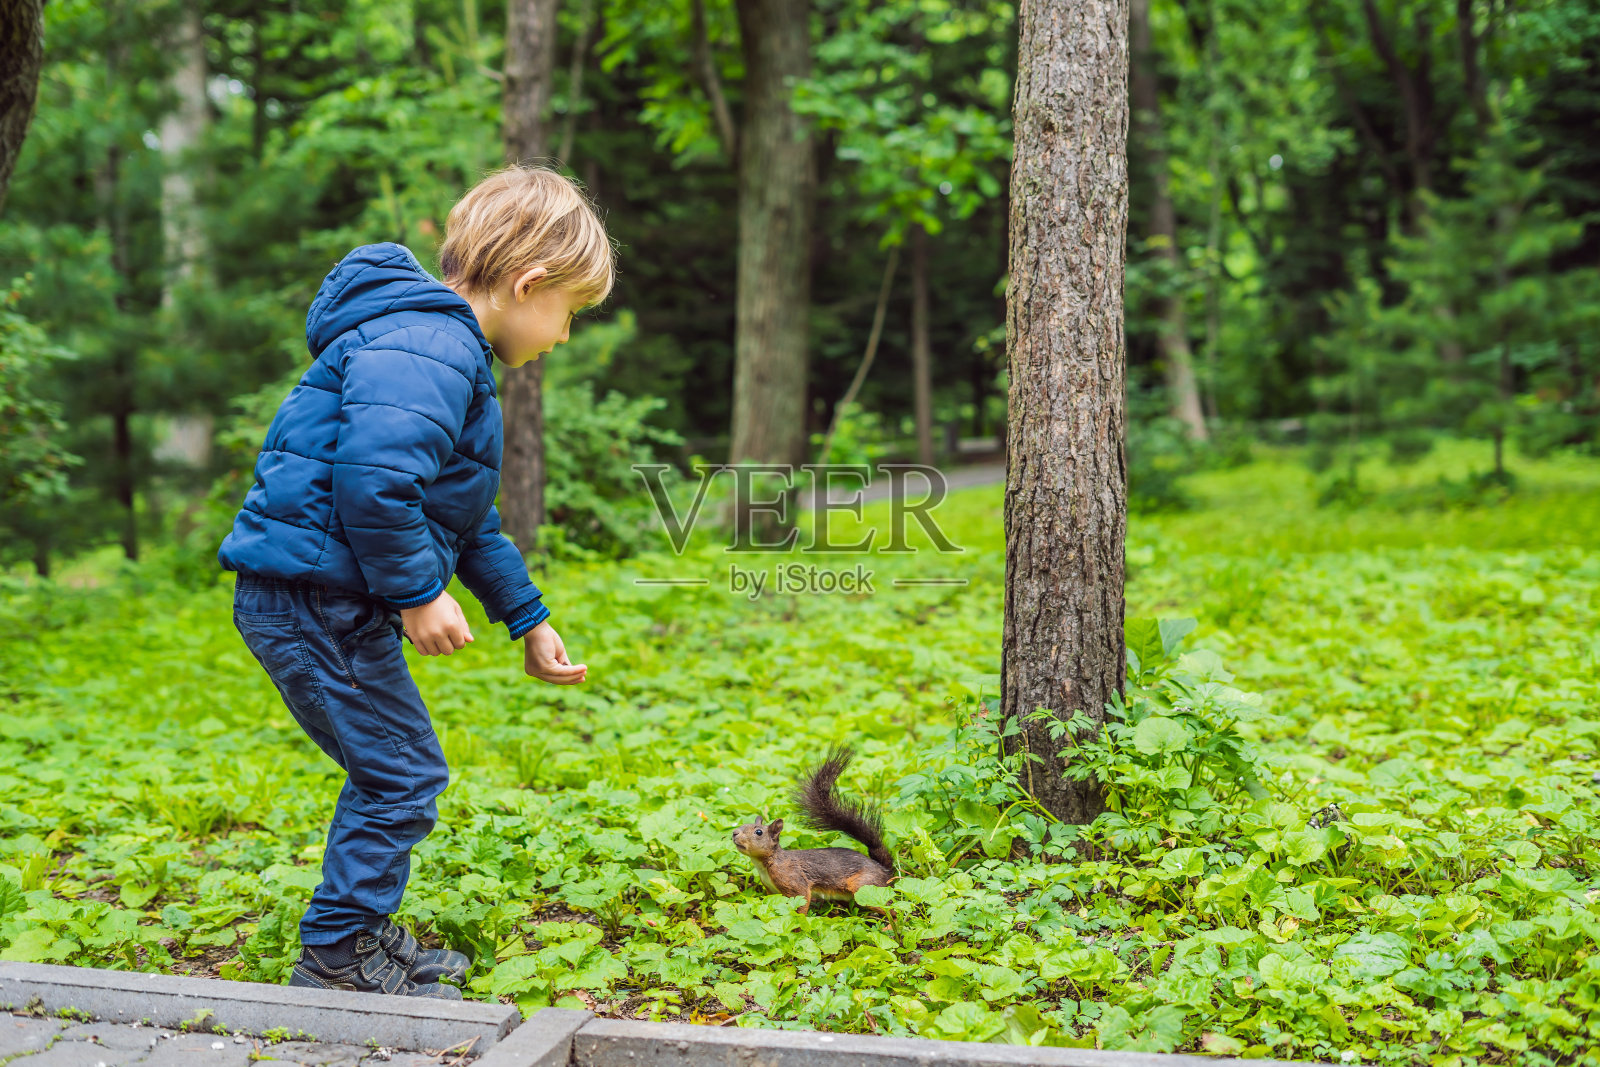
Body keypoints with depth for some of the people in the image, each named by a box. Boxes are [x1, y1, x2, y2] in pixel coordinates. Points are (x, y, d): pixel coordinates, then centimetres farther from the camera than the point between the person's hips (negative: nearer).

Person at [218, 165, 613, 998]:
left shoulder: (443, 345, 20)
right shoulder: (427, 345, -17)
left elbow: (467, 515, 26)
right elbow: (374, 473, -32)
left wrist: (527, 620, 27)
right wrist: (416, 592, -22)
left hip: (317, 596, 11)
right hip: (313, 595, -11)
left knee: (391, 772, 18)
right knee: (403, 775, -3)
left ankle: (363, 937, 30)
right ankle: (334, 959, 9)